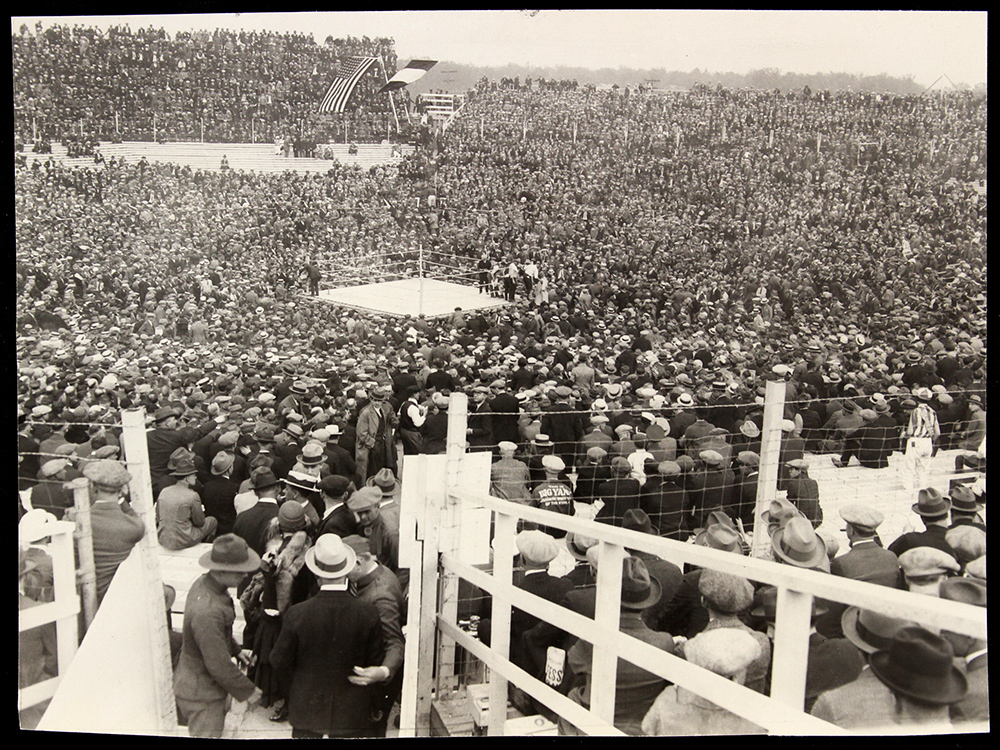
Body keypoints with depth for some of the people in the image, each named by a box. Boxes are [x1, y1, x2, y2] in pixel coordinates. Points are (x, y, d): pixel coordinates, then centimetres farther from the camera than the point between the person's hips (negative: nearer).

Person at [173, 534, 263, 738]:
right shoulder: (207, 612, -38)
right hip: (202, 695, -9)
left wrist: (235, 650, 16)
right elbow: (219, 665, -29)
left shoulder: (203, 583, -8)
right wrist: (247, 692, -17)